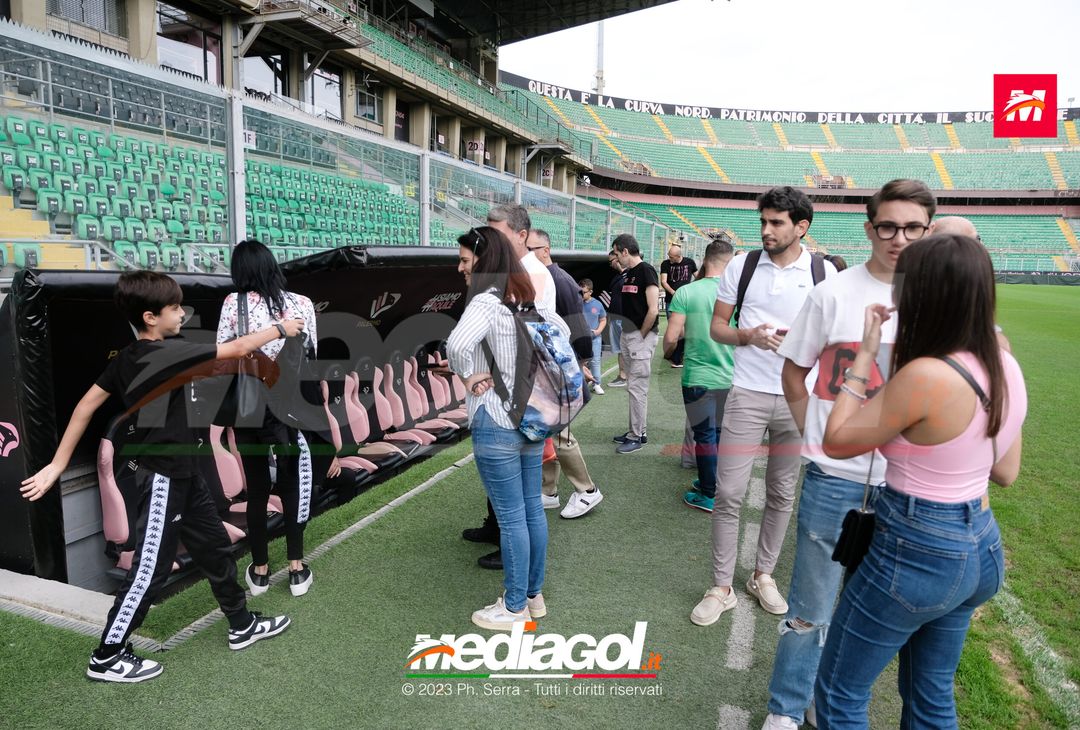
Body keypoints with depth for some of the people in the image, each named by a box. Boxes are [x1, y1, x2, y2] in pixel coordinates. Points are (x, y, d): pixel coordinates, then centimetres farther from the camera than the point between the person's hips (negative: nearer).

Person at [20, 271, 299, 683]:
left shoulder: (127, 358, 3)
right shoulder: (168, 353, -21)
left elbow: (87, 405, 6)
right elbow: (238, 349, -14)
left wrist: (58, 464, 11)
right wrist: (280, 328, 1)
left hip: (182, 474, 9)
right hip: (163, 478, -9)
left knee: (215, 549, 16)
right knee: (151, 569, 4)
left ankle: (242, 626, 30)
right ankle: (106, 658, 22)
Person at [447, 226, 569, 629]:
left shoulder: (486, 301, -17)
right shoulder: (526, 298, 8)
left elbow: (457, 344, -36)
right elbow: (563, 331, 23)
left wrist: (469, 377, -17)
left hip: (497, 422, -8)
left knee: (511, 517, 3)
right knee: (532, 509, 16)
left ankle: (515, 607, 18)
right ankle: (534, 595, 31)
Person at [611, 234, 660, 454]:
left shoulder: (646, 271, -13)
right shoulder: (626, 273, 13)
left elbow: (653, 309, -18)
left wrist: (641, 335, -13)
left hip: (642, 336, -9)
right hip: (628, 335, 9)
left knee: (637, 387, -5)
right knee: (633, 387, 15)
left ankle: (636, 437, 4)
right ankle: (638, 431, 25)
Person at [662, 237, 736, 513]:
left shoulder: (685, 292, -12)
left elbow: (671, 338, -12)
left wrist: (667, 351, 10)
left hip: (698, 378, -2)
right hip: (731, 378, 2)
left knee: (705, 436, 9)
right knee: (723, 434, 18)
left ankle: (708, 495, 20)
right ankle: (713, 483, 33)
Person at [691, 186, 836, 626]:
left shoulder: (823, 272, 1)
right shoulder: (741, 266, 2)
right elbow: (717, 325, 7)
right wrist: (747, 335, -14)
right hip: (747, 393, 0)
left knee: (782, 493, 11)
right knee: (728, 492, -2)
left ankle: (763, 576, 30)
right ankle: (722, 587, 12)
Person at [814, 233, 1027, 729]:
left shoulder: (925, 376, -27)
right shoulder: (1006, 368, -1)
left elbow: (837, 441, -15)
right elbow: (1004, 473, 9)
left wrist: (865, 356, -11)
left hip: (915, 554, -8)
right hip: (981, 548, 9)